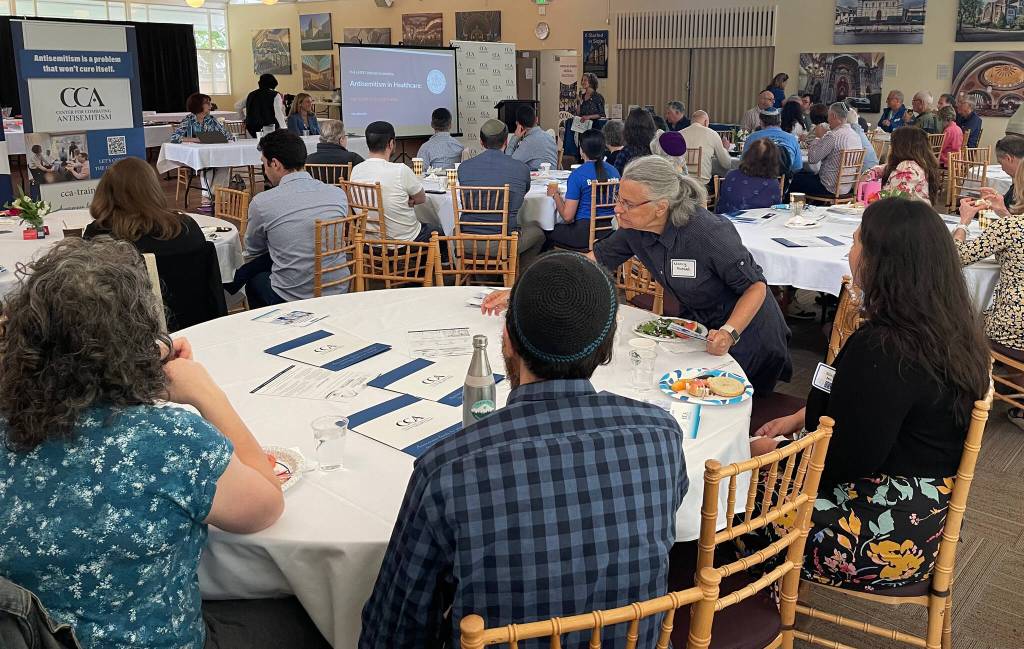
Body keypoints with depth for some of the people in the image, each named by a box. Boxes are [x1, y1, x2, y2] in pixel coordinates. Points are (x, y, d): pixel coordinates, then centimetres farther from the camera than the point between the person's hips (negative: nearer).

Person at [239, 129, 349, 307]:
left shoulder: (261, 202, -12)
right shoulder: (339, 194, -3)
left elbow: (252, 252, 7)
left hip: (291, 299, -4)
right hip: (338, 292, 4)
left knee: (246, 271, 22)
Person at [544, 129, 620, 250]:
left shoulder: (577, 174, -14)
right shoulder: (614, 171, 2)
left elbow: (567, 216, -14)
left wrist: (555, 194, 3)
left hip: (585, 234, -6)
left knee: (548, 232, 19)